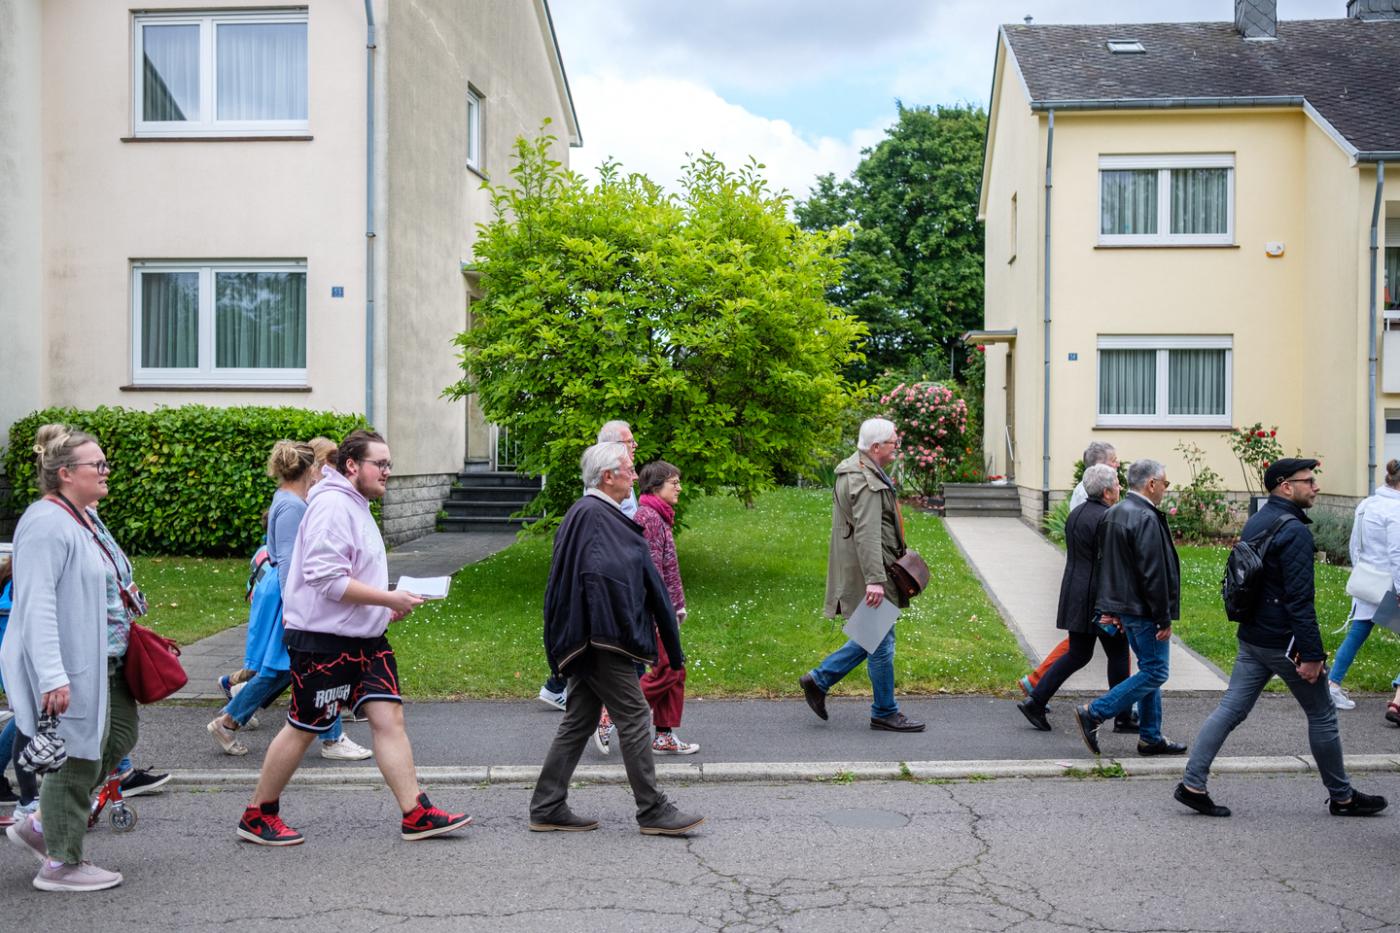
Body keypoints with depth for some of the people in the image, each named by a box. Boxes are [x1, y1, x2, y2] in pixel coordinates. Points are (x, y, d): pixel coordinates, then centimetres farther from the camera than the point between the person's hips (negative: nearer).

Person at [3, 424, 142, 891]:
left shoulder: (87, 517, 12)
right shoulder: (47, 524, -20)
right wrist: (53, 677, -30)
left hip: (102, 661, 10)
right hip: (69, 667, -10)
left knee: (119, 736, 17)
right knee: (76, 757, 0)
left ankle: (39, 824, 28)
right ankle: (61, 864, 15)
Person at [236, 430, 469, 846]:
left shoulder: (355, 505, 16)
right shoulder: (332, 506, -17)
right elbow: (327, 579, -24)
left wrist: (385, 607, 14)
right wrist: (390, 599, -21)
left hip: (365, 639, 9)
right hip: (323, 641, -9)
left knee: (389, 717, 3)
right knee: (304, 729, 4)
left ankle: (416, 814, 5)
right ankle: (257, 816, 21)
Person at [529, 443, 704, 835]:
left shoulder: (590, 513, 18)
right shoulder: (592, 515, -15)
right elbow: (597, 573, -25)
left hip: (593, 641, 11)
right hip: (601, 638, -11)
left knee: (579, 721, 12)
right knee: (634, 716, -4)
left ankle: (547, 809, 17)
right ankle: (653, 811, 4)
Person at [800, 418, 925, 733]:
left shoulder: (861, 471, 15)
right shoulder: (865, 482, -20)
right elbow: (867, 534, -28)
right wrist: (874, 579, -32)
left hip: (859, 571, 11)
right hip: (864, 572, -11)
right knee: (881, 642, 0)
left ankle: (819, 679, 22)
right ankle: (884, 712, 11)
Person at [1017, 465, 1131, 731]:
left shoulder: (1075, 514, 11)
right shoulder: (1107, 518, -16)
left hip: (1075, 595, 8)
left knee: (1078, 654, 13)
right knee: (1118, 654, 7)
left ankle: (1035, 701, 5)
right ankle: (1123, 717, 18)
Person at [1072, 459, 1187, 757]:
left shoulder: (1112, 514, 12)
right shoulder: (1146, 519, -19)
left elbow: (1106, 563, 16)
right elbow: (1153, 574, -21)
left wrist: (1112, 609, 18)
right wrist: (1164, 619, -16)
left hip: (1124, 606, 10)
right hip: (1144, 609, -10)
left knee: (1150, 668, 16)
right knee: (1155, 671, -3)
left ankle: (1150, 737, 20)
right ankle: (1093, 714, -6)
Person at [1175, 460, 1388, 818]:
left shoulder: (1254, 522, 11)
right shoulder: (1294, 530, -18)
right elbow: (1299, 599, -22)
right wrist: (1311, 654, -20)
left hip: (1251, 639, 8)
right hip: (1284, 642, -8)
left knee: (1230, 710, 6)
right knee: (1322, 716, 9)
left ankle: (1192, 784, 1)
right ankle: (1342, 798, 23)